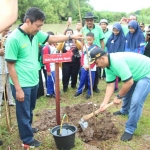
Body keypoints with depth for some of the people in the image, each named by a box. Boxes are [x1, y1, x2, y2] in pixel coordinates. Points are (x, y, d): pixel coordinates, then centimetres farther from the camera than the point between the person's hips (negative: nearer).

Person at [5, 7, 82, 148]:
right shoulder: (14, 39, -22)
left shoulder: (36, 34, -2)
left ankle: (28, 127, 49)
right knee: (24, 112, 11)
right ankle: (27, 139, 28)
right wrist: (18, 89, -18)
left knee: (30, 109, 26)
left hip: (34, 81, 7)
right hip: (22, 85, -7)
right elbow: (10, 66, -19)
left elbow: (52, 38, 14)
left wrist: (71, 36, 5)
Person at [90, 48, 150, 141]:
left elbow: (129, 82, -33)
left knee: (136, 101, -18)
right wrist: (104, 103, -7)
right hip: (135, 74, 10)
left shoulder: (117, 61, -35)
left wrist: (119, 97, -17)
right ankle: (125, 111, 55)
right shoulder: (108, 65, -5)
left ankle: (130, 129, -1)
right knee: (126, 93, 25)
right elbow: (110, 85, -2)